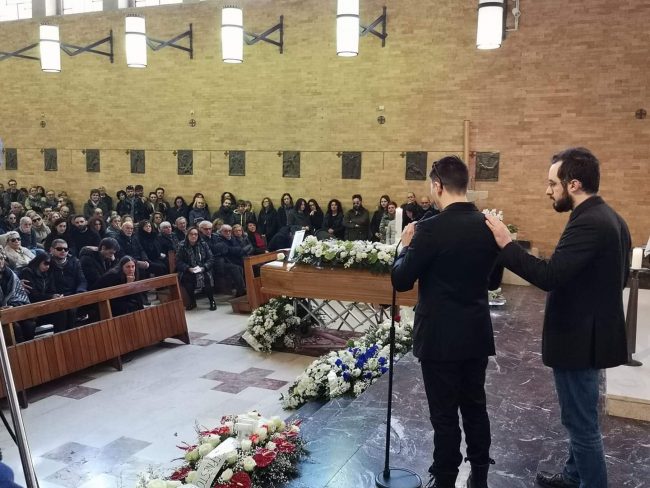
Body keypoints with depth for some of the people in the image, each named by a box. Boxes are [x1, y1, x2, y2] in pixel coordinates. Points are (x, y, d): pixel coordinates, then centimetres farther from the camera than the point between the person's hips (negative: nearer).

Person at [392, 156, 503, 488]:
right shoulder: (489, 225, 1)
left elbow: (400, 281, -13)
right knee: (475, 406, 19)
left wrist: (407, 245, 2)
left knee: (445, 415, 6)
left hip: (440, 337, -6)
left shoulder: (432, 228, -19)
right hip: (478, 334, 6)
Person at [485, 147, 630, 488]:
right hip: (592, 331, 11)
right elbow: (618, 277, 16)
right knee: (580, 418, 24)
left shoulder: (588, 222, -24)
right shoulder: (609, 217, 8)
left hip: (578, 338, -11)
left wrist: (507, 244, -23)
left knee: (581, 422, 3)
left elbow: (549, 276, -30)